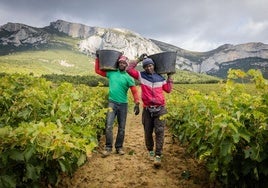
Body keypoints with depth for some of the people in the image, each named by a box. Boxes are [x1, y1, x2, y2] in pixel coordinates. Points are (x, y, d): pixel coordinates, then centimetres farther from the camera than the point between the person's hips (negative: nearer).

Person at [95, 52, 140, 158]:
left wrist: (137, 104, -13)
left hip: (123, 104, 0)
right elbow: (97, 70, 13)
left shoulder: (128, 77, 0)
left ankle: (119, 147, 21)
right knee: (109, 126, -11)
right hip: (112, 103, 0)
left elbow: (134, 91, -3)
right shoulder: (111, 73, 5)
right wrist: (98, 58, 9)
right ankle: (108, 148, -1)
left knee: (122, 128, 8)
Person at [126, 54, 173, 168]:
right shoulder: (141, 76, 4)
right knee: (148, 132, 9)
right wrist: (138, 60, -3)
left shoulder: (160, 78, 10)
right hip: (147, 109, 0)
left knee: (159, 131, -10)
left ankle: (158, 156, -9)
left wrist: (169, 76, 14)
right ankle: (150, 150, 32)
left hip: (160, 109, 0)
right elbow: (129, 70, -7)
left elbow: (168, 90, 17)